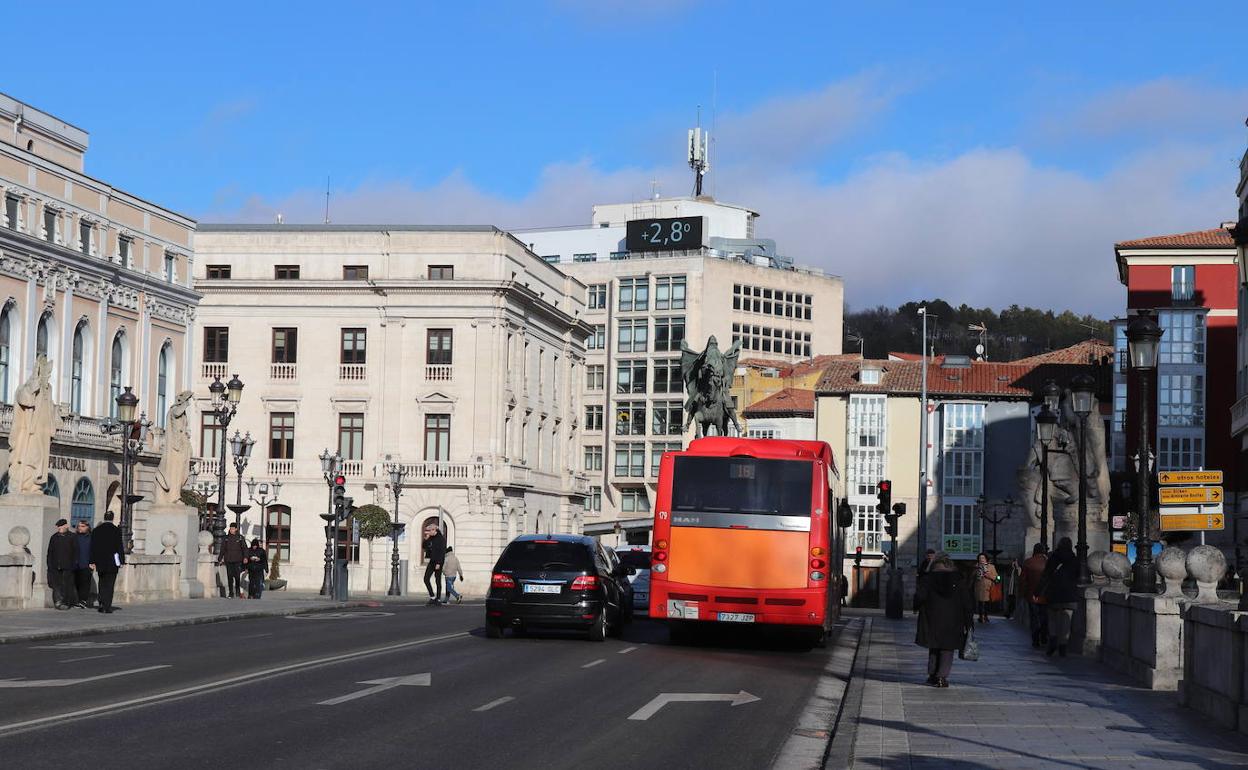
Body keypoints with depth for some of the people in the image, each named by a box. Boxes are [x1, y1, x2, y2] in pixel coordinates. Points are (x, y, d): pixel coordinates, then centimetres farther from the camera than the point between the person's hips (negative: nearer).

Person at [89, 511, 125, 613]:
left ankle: (101, 605, 5)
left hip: (100, 562, 3)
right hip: (112, 562, -3)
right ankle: (107, 606, -3)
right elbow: (120, 547, -7)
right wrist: (121, 562, -1)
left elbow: (93, 547, 5)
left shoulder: (96, 530, 4)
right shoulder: (116, 531, -6)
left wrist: (93, 562, 8)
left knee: (102, 584, 14)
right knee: (110, 584, 1)